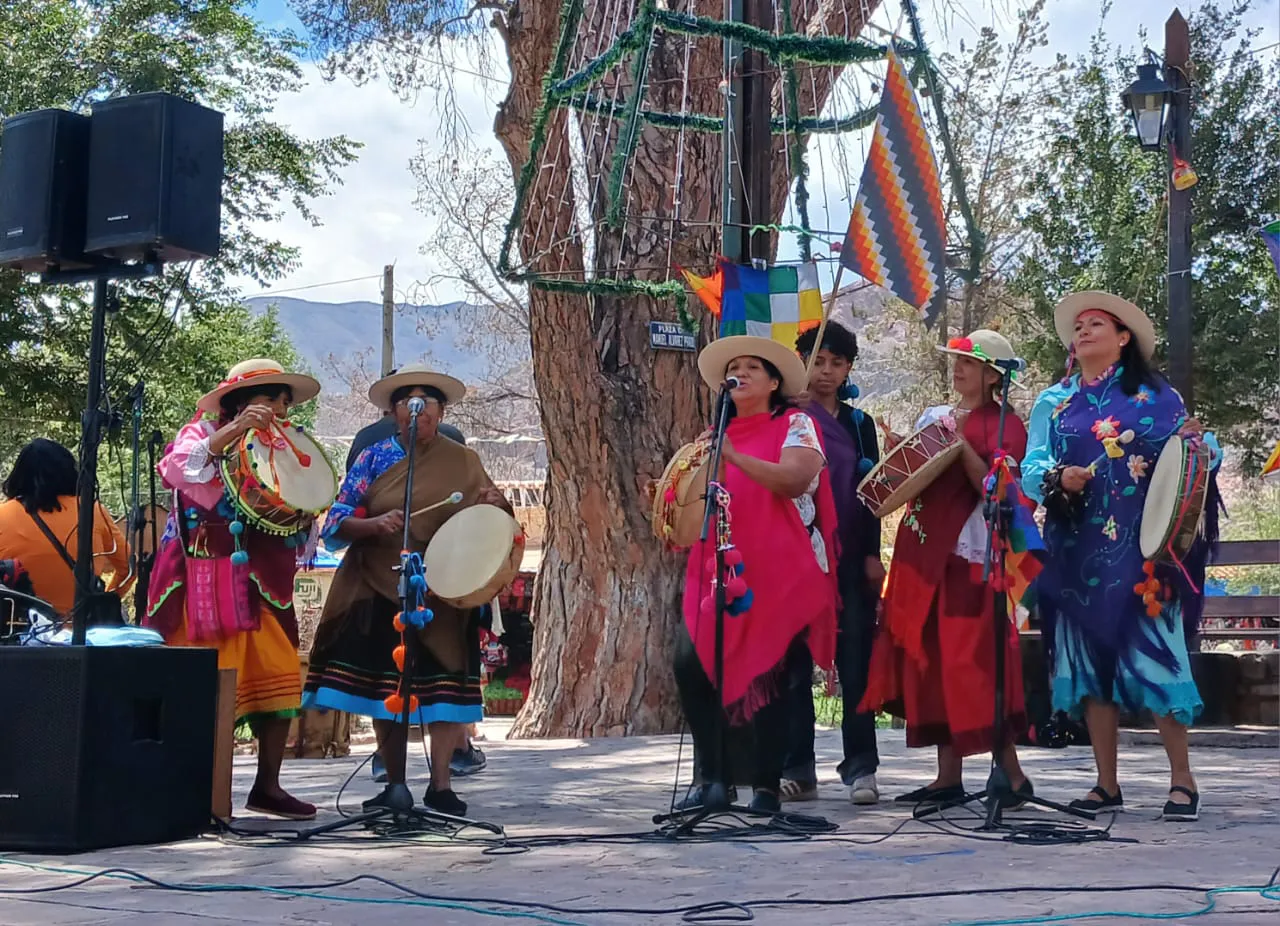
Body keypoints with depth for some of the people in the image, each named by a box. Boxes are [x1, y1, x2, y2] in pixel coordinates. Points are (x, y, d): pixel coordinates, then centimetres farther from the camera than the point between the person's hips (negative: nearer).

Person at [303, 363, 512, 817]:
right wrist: (375, 525, -19)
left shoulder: (463, 462, 7)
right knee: (383, 689, 1)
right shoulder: (372, 459, 6)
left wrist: (494, 505, -14)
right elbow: (335, 524, 0)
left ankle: (441, 784, 1)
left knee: (444, 686, -6)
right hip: (379, 591, 1)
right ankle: (395, 784, 12)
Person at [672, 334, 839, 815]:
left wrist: (734, 456, -24)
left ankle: (766, 786, 5)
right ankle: (713, 776, 3)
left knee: (767, 676, -6)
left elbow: (795, 480, -16)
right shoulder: (720, 434, 19)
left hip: (781, 576, -5)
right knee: (690, 664, -8)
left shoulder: (794, 424, 2)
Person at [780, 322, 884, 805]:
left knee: (855, 664, -3)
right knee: (795, 664, 1)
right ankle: (797, 770, 6)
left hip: (850, 557, 1)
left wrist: (872, 554, 2)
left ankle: (861, 768, 1)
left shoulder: (859, 424, 14)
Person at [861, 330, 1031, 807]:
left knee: (972, 662, -11)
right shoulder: (933, 416, 18)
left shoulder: (1005, 424, 0)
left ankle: (1011, 774, -4)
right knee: (931, 661, 5)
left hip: (970, 554, -7)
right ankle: (949, 775, 10)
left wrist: (961, 443, -19)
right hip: (923, 551, 7)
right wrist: (899, 452, 0)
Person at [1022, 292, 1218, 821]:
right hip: (1078, 551, 3)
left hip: (1140, 547, -3)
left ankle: (1182, 779, 2)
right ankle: (1107, 784, 11)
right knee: (1089, 656, 4)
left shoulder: (1153, 395, 7)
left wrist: (1196, 445, -20)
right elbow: (1031, 469, 4)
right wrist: (1059, 479, -16)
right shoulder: (1053, 403, 14)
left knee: (1153, 650, -7)